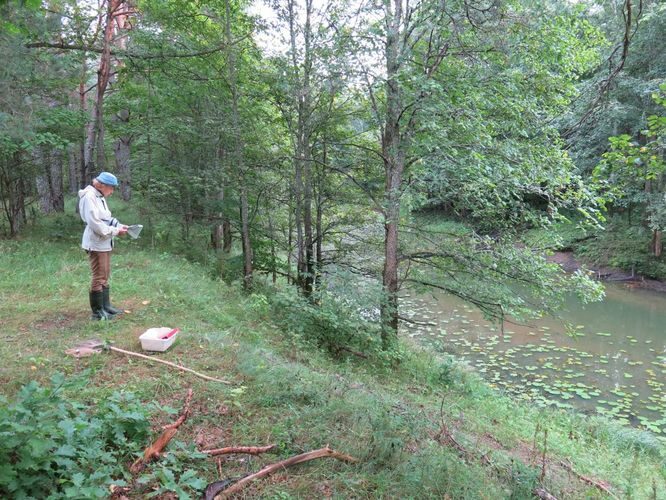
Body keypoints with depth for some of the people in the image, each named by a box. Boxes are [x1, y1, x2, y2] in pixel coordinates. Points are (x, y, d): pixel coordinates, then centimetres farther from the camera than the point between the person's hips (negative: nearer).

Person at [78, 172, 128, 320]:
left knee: (105, 276, 16)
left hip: (104, 243, 10)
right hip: (96, 244, -10)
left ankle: (106, 306, 26)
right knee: (99, 278, -3)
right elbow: (94, 223, -23)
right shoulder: (89, 197, -16)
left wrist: (119, 226, 1)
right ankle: (97, 312, 6)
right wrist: (115, 231, -17)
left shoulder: (100, 197, 14)